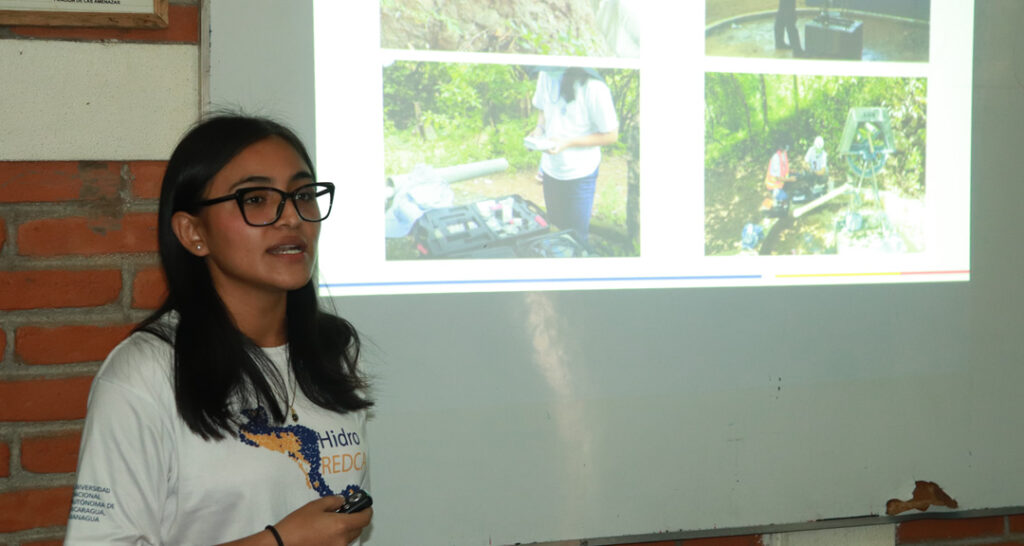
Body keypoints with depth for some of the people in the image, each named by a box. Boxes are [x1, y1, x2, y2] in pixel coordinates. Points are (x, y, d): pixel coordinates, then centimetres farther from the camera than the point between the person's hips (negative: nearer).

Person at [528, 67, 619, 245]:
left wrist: (568, 142, -24)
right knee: (555, 226, 20)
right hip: (551, 168, 5)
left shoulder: (593, 87, -25)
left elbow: (611, 135, -17)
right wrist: (539, 128, -9)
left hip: (580, 174, -5)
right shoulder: (546, 75, -7)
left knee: (577, 234, 8)